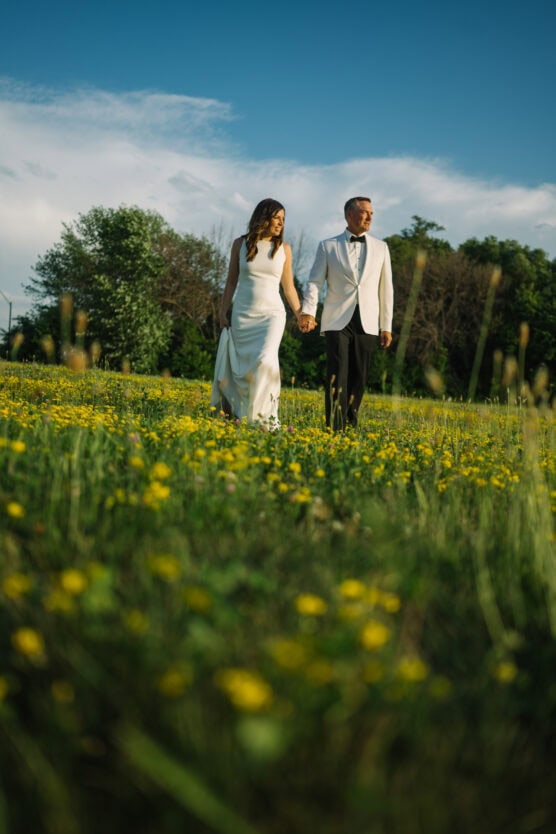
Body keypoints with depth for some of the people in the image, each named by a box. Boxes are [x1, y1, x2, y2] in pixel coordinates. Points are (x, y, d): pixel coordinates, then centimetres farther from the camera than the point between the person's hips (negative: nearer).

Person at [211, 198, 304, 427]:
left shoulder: (284, 248, 5)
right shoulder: (240, 244, 4)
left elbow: (288, 287, 10)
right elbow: (231, 282, 8)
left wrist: (300, 316, 4)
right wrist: (223, 312, 2)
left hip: (271, 314, -1)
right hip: (242, 314, 1)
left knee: (265, 360, -22)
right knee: (240, 366, 0)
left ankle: (267, 415, -12)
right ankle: (235, 412, 15)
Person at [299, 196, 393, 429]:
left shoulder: (380, 248, 12)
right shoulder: (328, 246, 6)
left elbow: (385, 288, 13)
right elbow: (315, 282, 1)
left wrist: (386, 326, 11)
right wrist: (308, 312, -15)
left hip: (367, 322, 2)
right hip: (338, 320, -2)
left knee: (358, 378, 3)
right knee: (337, 374, -11)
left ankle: (350, 425, 14)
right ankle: (334, 427, -10)